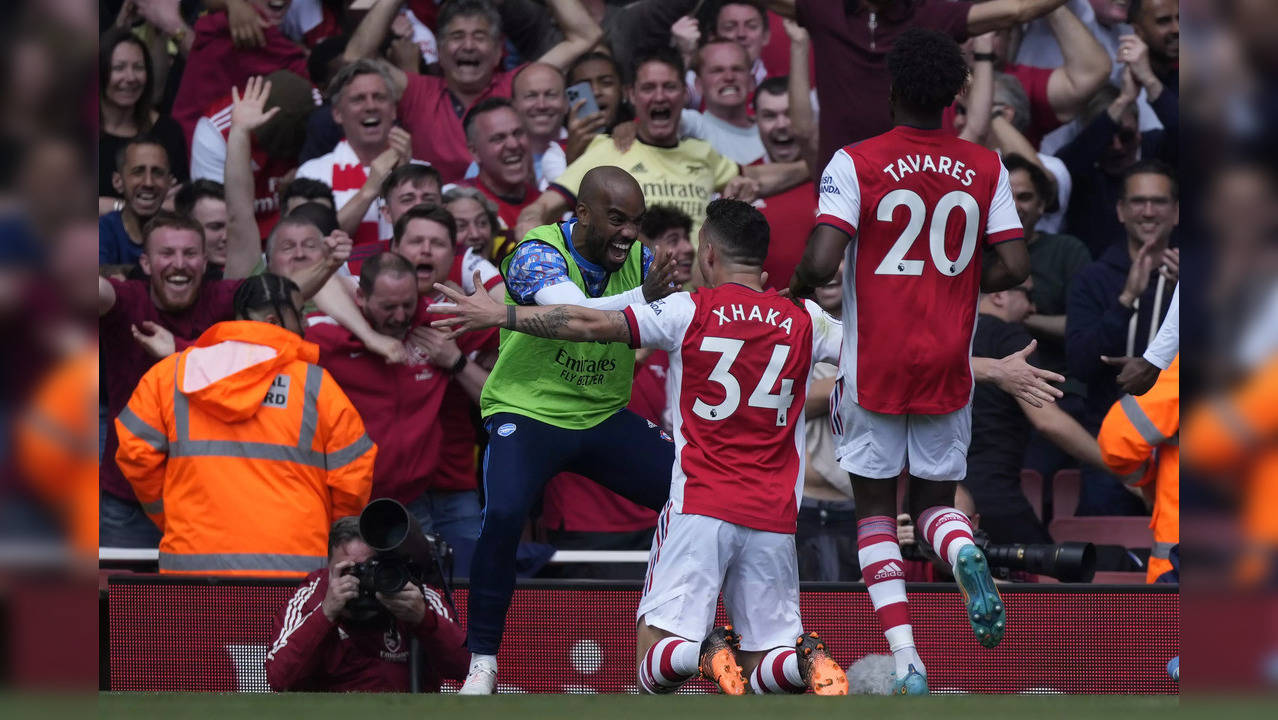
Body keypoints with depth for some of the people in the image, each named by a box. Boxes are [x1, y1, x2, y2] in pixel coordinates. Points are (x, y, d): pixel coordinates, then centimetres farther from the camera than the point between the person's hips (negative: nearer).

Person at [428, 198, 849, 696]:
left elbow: (591, 325, 0)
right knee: (763, 670, 8)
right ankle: (807, 660, -25)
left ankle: (707, 652, -33)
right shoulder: (805, 322, 6)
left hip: (700, 505, -3)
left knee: (656, 668, -1)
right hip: (774, 518, 3)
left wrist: (500, 315, 9)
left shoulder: (691, 311, -1)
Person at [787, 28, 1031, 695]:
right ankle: (964, 553, -20)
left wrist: (796, 288, 4)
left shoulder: (856, 164, -10)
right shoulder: (984, 168, 1)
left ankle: (907, 665, -5)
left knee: (875, 509, 9)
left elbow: (820, 264, -19)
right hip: (949, 367, 3)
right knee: (935, 498, 18)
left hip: (875, 365, -3)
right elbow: (1013, 268, -3)